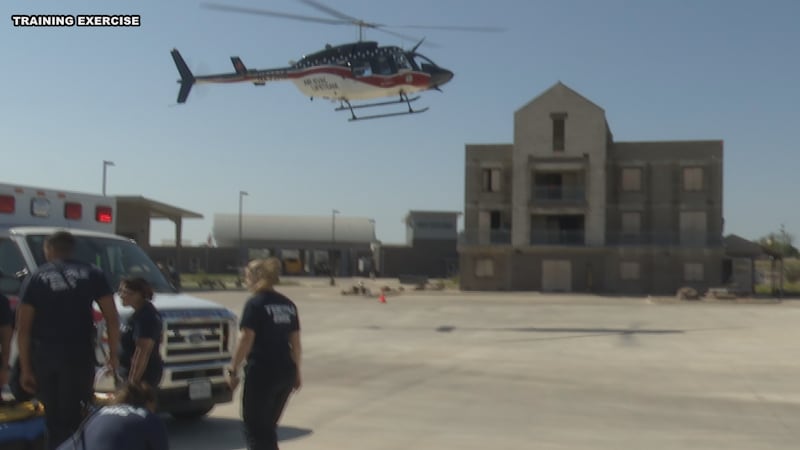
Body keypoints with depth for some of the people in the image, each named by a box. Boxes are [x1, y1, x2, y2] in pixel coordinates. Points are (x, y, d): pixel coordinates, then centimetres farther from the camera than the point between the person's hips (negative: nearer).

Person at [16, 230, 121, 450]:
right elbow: (112, 318, 2)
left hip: (44, 355, 1)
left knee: (53, 417, 15)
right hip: (80, 354, -1)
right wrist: (113, 355, 8)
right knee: (73, 416, 2)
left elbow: (23, 328, 1)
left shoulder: (35, 278, 7)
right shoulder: (91, 274, 8)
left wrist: (25, 368, 4)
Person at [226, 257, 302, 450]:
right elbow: (295, 342, 13)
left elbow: (246, 340, -12)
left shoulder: (255, 303, -8)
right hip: (285, 373, 7)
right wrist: (296, 371, 20)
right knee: (268, 427, 20)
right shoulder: (288, 304, 11)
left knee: (254, 428, 2)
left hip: (261, 372, -7)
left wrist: (233, 370, -6)